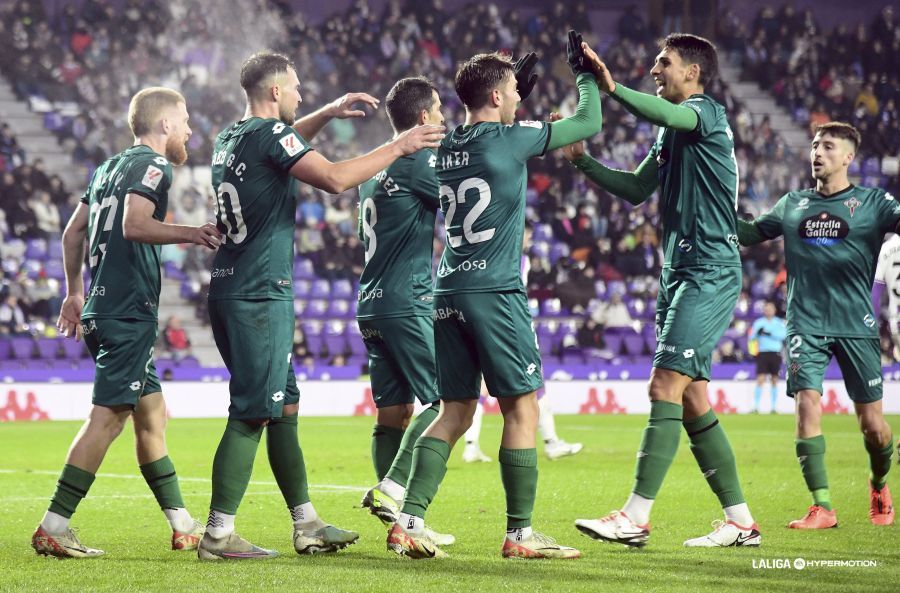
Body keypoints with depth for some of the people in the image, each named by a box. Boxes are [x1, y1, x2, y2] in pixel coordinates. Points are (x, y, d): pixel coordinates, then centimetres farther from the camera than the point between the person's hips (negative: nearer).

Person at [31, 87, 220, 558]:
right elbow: (134, 224, -23)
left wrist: (75, 292, 30)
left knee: (152, 414, 14)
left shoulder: (110, 167, 19)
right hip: (129, 312, -10)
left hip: (102, 309, 10)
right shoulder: (152, 165, -7)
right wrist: (190, 233, -15)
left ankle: (184, 527, 20)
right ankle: (53, 528, -14)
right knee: (108, 417, -11)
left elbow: (73, 232, 23)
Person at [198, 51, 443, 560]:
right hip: (260, 295, -10)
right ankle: (219, 535, -9)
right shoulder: (269, 133, -12)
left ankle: (307, 525, 18)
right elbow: (334, 178, -19)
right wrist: (398, 147, -10)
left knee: (284, 408, 14)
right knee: (251, 415, -8)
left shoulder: (232, 138, 14)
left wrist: (329, 113, 32)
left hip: (232, 291, 10)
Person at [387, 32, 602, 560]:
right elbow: (589, 124, 2)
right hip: (495, 292, -7)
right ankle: (520, 534, 0)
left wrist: (521, 88, 34)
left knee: (456, 411, 10)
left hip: (450, 292, 7)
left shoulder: (448, 148, 11)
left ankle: (409, 521, 0)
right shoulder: (507, 138, -8)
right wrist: (586, 74, 18)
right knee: (521, 408, 0)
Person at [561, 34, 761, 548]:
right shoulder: (674, 133, 21)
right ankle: (740, 520, 12)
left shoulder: (707, 111, -7)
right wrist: (583, 161, 13)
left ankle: (635, 518, -17)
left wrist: (613, 88, -41)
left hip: (710, 272, -10)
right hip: (682, 274, 10)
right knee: (691, 400, 8)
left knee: (666, 386, -14)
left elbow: (664, 114, -30)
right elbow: (636, 189, 25)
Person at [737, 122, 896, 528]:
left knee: (871, 422, 1)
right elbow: (751, 233, 23)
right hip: (806, 325, 2)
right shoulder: (793, 205, 13)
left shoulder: (872, 202, 3)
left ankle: (879, 486, 32)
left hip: (856, 326, -2)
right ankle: (822, 508, -12)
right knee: (808, 405, -15)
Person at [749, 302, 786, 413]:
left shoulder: (780, 323, 8)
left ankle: (773, 407, 11)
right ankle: (755, 406, -12)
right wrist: (757, 333, -19)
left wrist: (769, 334, -20)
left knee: (774, 380, 4)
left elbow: (783, 334, -9)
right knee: (760, 379, -10)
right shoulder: (759, 322, 9)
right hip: (762, 353, -1)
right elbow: (752, 336, 3)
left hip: (775, 353, 1)